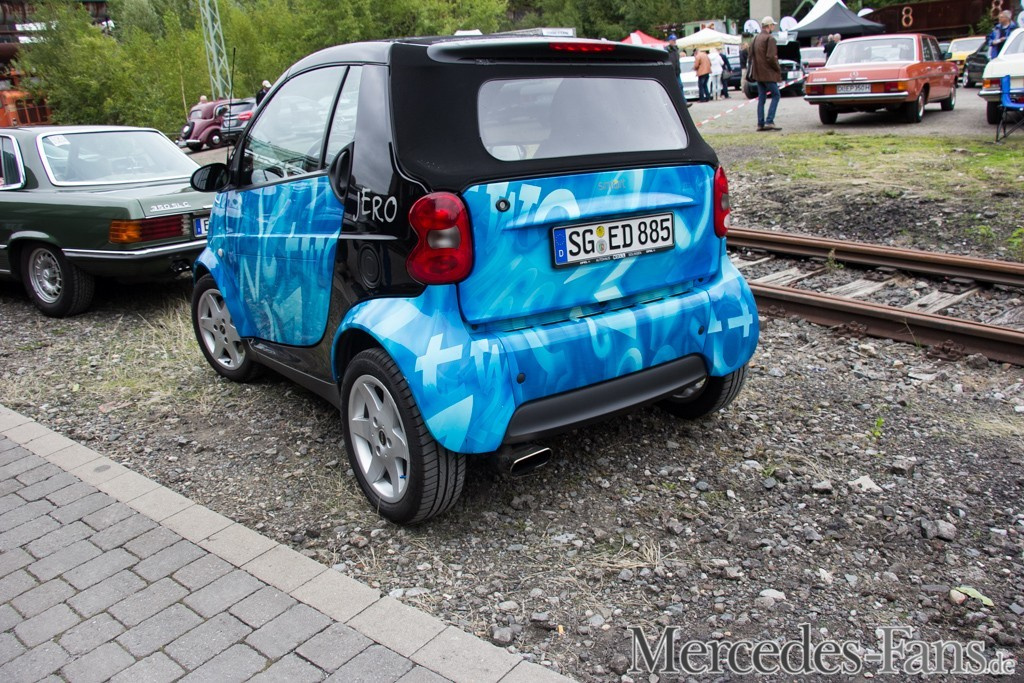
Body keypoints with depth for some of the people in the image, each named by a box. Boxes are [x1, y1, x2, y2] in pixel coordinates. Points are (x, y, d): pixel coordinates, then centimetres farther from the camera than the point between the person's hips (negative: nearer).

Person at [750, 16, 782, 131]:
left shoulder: (755, 38, 11)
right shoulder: (770, 38, -12)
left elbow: (751, 55, 14)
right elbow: (771, 57, -19)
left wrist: (756, 68, 17)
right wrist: (778, 70, -7)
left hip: (758, 73, 8)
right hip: (768, 73, -8)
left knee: (761, 98, 10)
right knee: (776, 95, -1)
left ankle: (760, 123, 7)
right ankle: (769, 121, -11)